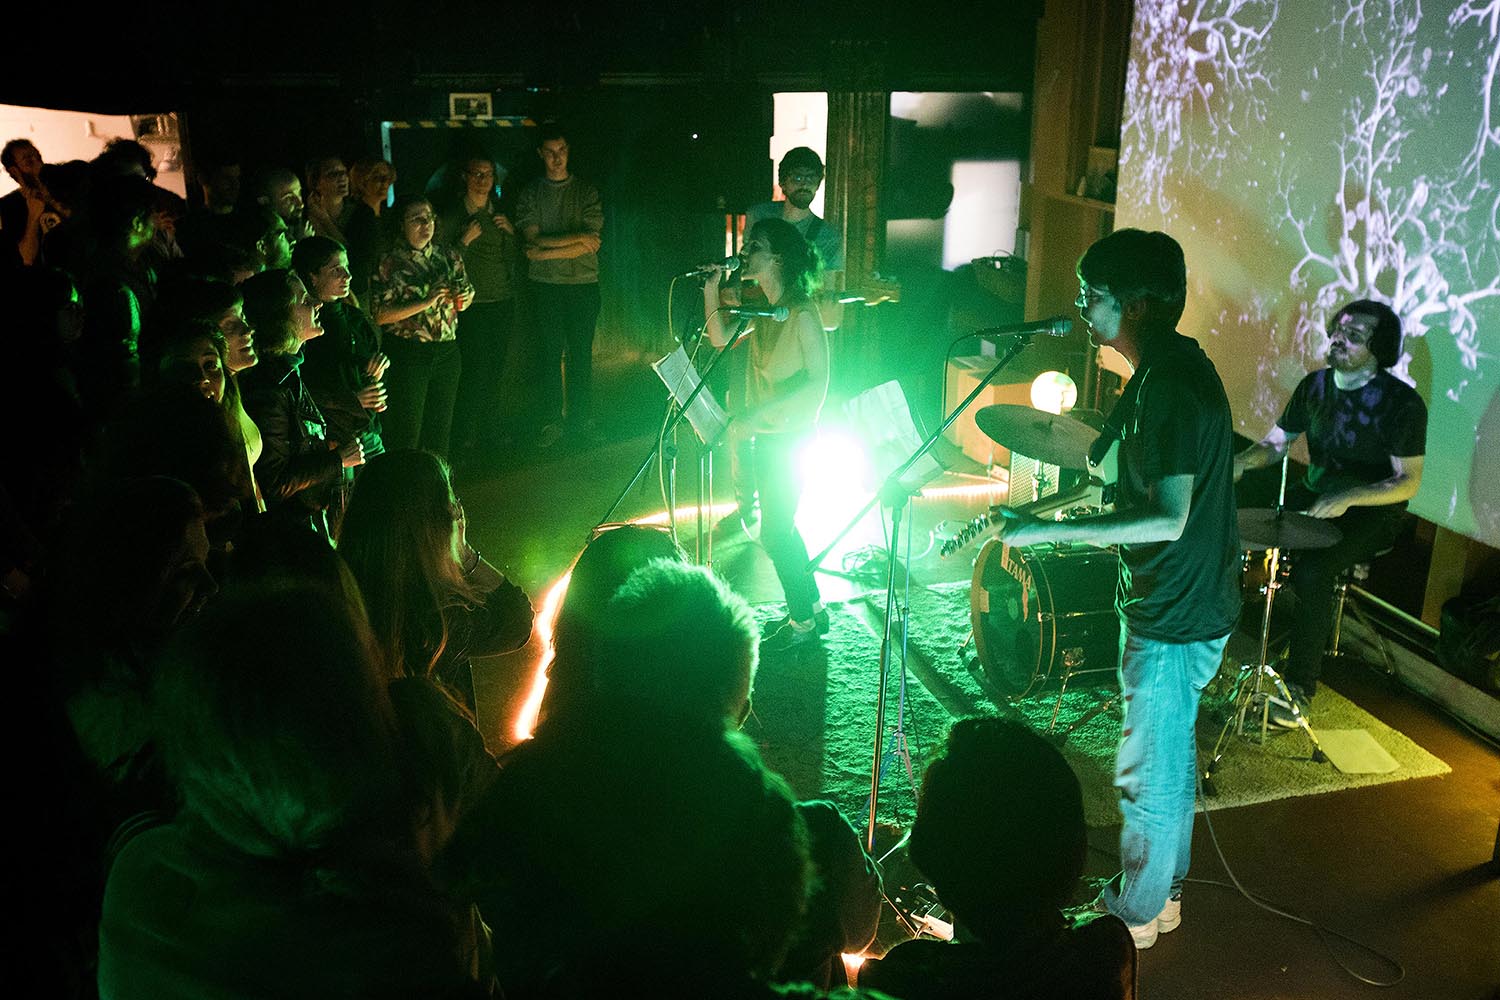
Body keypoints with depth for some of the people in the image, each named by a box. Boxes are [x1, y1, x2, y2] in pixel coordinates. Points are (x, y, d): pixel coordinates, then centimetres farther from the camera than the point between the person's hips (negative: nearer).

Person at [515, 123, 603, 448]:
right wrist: (576, 238, -10)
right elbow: (534, 241, -5)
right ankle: (552, 421, 9)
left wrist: (545, 252, -10)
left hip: (583, 283, 0)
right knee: (549, 353, 2)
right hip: (545, 285, 0)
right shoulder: (530, 193, 6)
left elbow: (591, 245, -5)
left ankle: (581, 417, 13)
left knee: (581, 352, 3)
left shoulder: (587, 191, 6)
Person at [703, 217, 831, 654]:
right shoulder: (764, 310, 6)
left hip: (792, 438, -9)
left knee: (775, 532, -1)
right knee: (781, 526, 17)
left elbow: (818, 380, -21)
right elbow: (720, 339, 9)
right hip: (767, 435, 9)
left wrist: (760, 411, -25)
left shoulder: (802, 314, -20)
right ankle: (811, 608, 32)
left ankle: (803, 622, 15)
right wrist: (711, 292, -3)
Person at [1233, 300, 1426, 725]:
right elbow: (1276, 442, 9)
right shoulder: (1316, 385, 1)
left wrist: (1348, 497, -35)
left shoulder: (1402, 403, -17)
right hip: (1313, 497, 7)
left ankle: (1300, 686, -17)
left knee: (1311, 569, -31)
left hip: (1371, 513, -6)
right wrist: (1244, 460, -14)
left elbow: (1408, 482, -19)